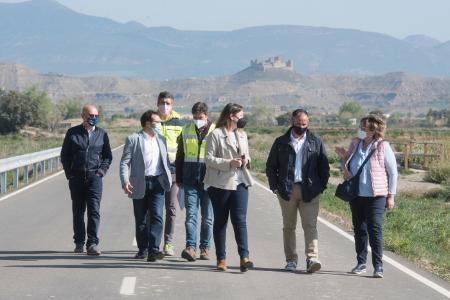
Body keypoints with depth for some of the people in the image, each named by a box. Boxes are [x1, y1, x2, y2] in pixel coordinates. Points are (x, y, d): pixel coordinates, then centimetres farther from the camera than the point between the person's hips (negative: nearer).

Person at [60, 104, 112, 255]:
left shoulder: (102, 134, 7)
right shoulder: (73, 133, 4)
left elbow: (108, 156, 14)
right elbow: (64, 155, 9)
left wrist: (101, 171, 0)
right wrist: (69, 173, 1)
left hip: (94, 177, -1)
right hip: (77, 178, 1)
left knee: (94, 210, -10)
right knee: (78, 211, 7)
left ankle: (92, 244, -10)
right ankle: (79, 243, 17)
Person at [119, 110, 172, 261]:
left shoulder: (161, 140, 15)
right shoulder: (133, 139, 0)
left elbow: (165, 161, 21)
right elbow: (125, 162, -5)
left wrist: (169, 179, 8)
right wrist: (125, 181, -17)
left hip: (157, 183, 3)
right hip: (140, 185, -2)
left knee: (157, 216, -12)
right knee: (141, 220, 6)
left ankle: (153, 250, -16)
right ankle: (143, 249, 20)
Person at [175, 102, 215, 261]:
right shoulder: (186, 130, 8)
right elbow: (180, 155, 14)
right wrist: (179, 178, 11)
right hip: (190, 179, 1)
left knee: (207, 217, 5)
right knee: (191, 214, -7)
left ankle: (205, 247, 15)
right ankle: (190, 247, -13)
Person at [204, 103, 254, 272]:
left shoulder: (242, 135, 15)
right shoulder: (216, 134, -5)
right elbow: (208, 158, -10)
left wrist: (246, 160, 1)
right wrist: (229, 163, -19)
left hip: (240, 182, 4)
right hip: (220, 184, -4)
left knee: (240, 219, -7)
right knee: (220, 221, 5)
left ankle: (244, 257, -14)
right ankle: (221, 259, 12)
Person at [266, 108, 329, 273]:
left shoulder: (316, 142, 8)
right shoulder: (281, 142, 7)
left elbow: (324, 166, 10)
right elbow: (270, 166, 10)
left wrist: (321, 186, 1)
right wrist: (275, 186, 0)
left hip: (309, 190, -1)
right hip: (287, 190, 1)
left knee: (310, 225, -10)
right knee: (289, 227, 6)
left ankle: (312, 258, -16)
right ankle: (291, 260, 13)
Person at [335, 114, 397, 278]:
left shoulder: (383, 147, -8)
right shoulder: (355, 144, 6)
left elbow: (393, 172, -3)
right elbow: (349, 167, 20)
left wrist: (391, 196, -5)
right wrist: (343, 156, -1)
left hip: (376, 196, -6)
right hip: (356, 195, 6)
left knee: (375, 230, -10)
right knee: (359, 229, 12)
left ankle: (378, 266, -6)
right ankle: (361, 263, 22)